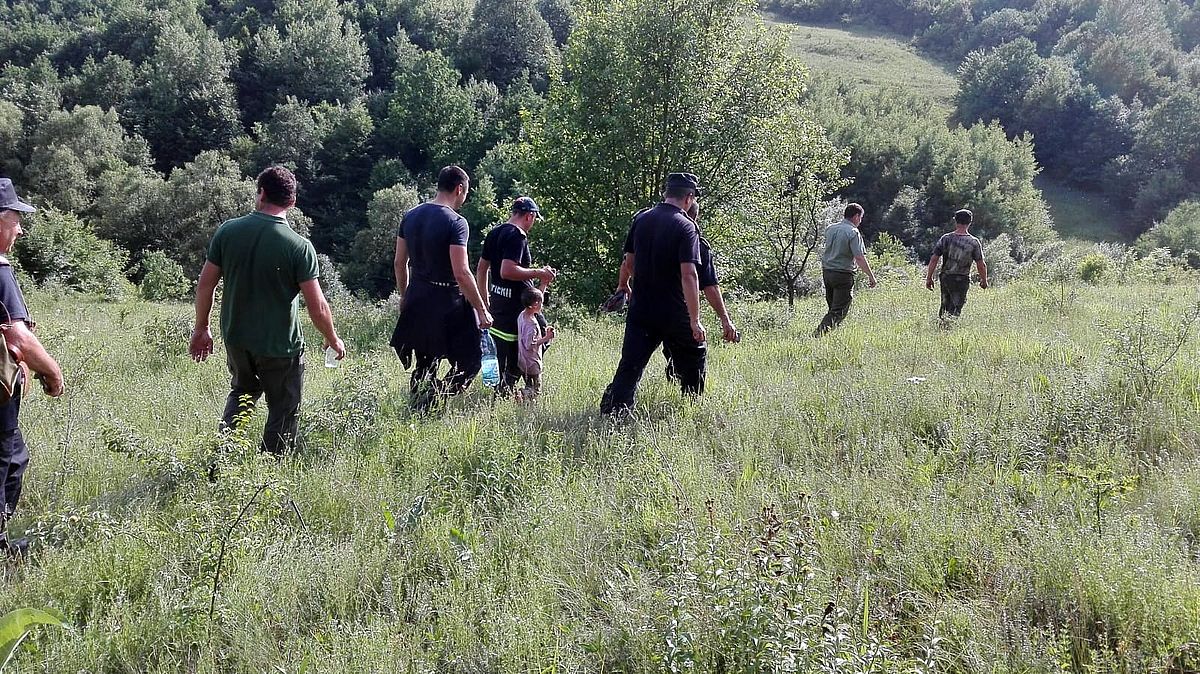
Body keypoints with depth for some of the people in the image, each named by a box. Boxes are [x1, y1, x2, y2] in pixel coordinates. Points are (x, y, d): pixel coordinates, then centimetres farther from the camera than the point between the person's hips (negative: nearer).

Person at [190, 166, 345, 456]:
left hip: (236, 339, 4)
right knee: (284, 411, 13)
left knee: (242, 392, 29)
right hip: (281, 345, -4)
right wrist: (333, 340, 1)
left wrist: (201, 329, 14)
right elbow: (317, 307, -16)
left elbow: (205, 284, 0)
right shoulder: (299, 246, -17)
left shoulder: (228, 231, -6)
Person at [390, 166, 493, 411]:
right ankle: (431, 401, -11)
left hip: (416, 300, 7)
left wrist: (405, 297, 23)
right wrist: (482, 311, -14)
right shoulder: (455, 222, -15)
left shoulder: (411, 216, 7)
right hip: (447, 301, -7)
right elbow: (461, 273, -20)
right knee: (469, 362, 3)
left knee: (425, 364, 17)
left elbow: (400, 262, 13)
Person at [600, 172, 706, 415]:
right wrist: (695, 320, -21)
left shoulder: (641, 220, 5)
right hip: (675, 313, -4)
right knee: (693, 359, 18)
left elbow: (630, 262, 15)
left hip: (640, 310, 4)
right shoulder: (685, 226, -13)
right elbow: (688, 274, -21)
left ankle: (611, 413, -9)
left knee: (629, 367, 2)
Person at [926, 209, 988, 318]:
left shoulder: (946, 238, -3)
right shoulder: (974, 242, -7)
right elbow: (981, 265, -3)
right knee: (956, 310, 1)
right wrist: (984, 280, 13)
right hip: (962, 280, -2)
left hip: (945, 278, 2)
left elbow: (934, 259, -4)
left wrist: (929, 278, 4)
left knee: (945, 306, 17)